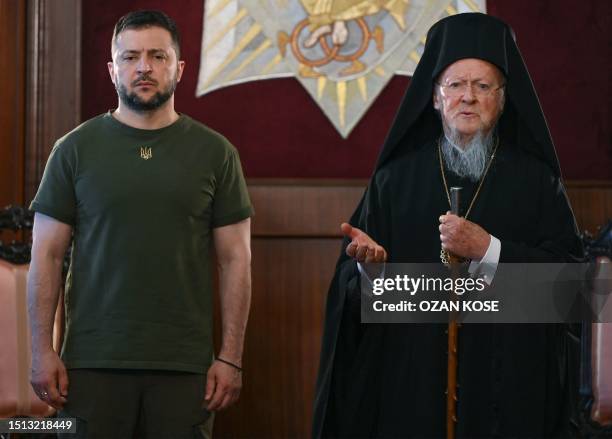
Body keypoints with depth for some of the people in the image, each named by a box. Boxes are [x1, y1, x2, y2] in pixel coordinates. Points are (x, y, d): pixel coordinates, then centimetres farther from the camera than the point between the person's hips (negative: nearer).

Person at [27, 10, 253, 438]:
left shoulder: (215, 153, 5)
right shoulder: (75, 149, 5)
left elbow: (235, 260, 4)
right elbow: (47, 256, 4)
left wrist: (231, 358, -3)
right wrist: (42, 351, -4)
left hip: (184, 365, 0)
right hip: (93, 361, 0)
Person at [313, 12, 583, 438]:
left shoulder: (536, 179, 4)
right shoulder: (396, 178, 7)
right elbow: (350, 277, 3)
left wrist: (489, 251, -16)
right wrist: (369, 264, -19)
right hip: (410, 377, 1)